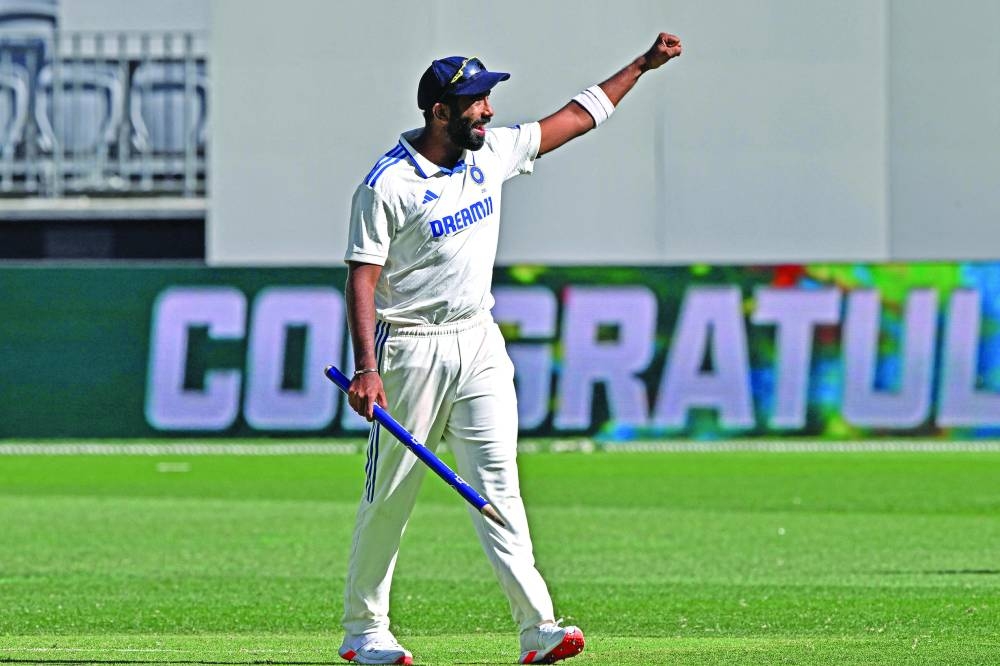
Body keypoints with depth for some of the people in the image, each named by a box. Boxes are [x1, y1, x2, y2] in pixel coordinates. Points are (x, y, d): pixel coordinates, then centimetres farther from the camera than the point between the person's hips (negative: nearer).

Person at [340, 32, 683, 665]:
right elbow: (362, 279, -15)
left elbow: (574, 118, 16)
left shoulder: (493, 153, 6)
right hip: (411, 347, -5)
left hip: (479, 341, 5)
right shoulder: (388, 185, -13)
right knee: (390, 494, 2)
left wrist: (642, 66, 15)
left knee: (498, 481, -4)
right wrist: (366, 369, -24)